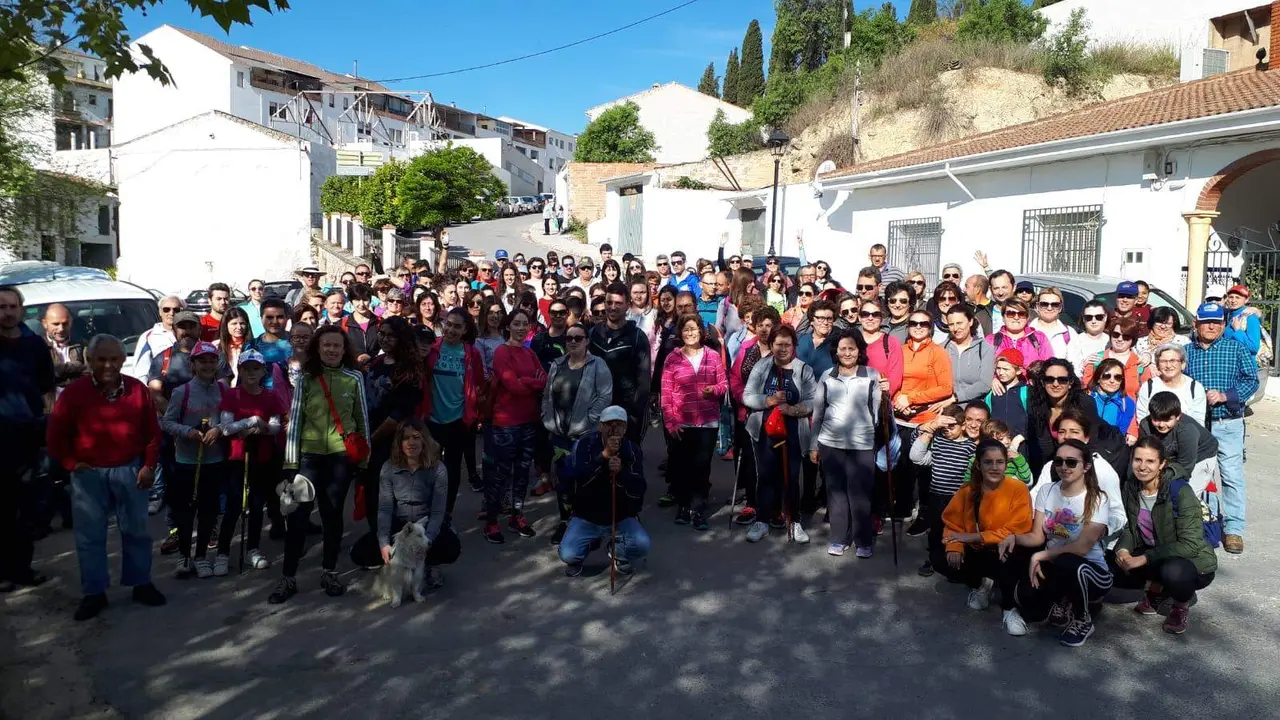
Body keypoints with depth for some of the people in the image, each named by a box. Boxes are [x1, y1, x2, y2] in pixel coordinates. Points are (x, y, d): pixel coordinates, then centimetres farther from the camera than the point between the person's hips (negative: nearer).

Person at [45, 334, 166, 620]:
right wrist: (70, 463, -4)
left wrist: (149, 465, -2)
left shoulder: (137, 389, -2)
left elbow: (152, 431, 3)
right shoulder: (74, 391, -7)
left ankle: (141, 584, 23)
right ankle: (94, 593, 17)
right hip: (89, 474, -1)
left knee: (136, 531, 10)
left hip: (130, 471, 1)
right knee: (90, 536, 5)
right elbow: (55, 434, 1)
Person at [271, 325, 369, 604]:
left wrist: (365, 454, 6)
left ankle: (329, 572, 23)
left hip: (342, 455, 0)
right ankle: (289, 578, 10)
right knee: (297, 514, -3)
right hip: (309, 454, 0)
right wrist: (290, 459, -3)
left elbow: (362, 418, 6)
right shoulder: (306, 378, 0)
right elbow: (295, 419, 0)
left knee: (333, 513, 9)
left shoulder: (354, 378, 1)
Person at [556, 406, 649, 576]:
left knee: (642, 545, -25)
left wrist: (621, 472, -35)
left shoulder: (633, 450, -8)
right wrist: (604, 456, -34)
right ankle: (589, 545, 15)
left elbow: (638, 491, -16)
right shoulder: (584, 444, -12)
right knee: (568, 555, -22)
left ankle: (619, 553, 11)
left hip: (621, 517, 1)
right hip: (586, 516, -1)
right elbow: (573, 478, -27)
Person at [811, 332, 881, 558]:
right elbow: (818, 412, 10)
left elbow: (879, 411, 0)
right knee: (836, 491, 7)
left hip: (862, 444, -2)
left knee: (860, 493, -1)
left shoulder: (872, 375, 0)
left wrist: (884, 395, -20)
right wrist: (813, 445, 10)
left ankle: (864, 540, 15)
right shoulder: (827, 376, 5)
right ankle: (839, 538, 20)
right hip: (830, 443, 2)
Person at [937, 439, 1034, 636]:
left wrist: (973, 537, -24)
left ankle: (1009, 609, -14)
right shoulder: (967, 490, -3)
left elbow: (1015, 531, -21)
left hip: (1009, 554, -5)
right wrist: (954, 547, -22)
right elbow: (952, 524, 0)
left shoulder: (1018, 489, -15)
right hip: (978, 553, 5)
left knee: (1005, 555, -39)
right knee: (941, 560, -18)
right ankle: (981, 583, 11)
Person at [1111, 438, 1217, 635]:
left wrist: (1145, 559, -30)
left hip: (1194, 563, -5)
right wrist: (1123, 549, -18)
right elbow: (1128, 528, 4)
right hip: (1154, 558, 5)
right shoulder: (1131, 489, -4)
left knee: (1173, 571, -38)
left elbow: (1190, 544, -26)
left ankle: (1181, 606, -2)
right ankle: (1157, 589, 12)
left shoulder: (1180, 492, -22)